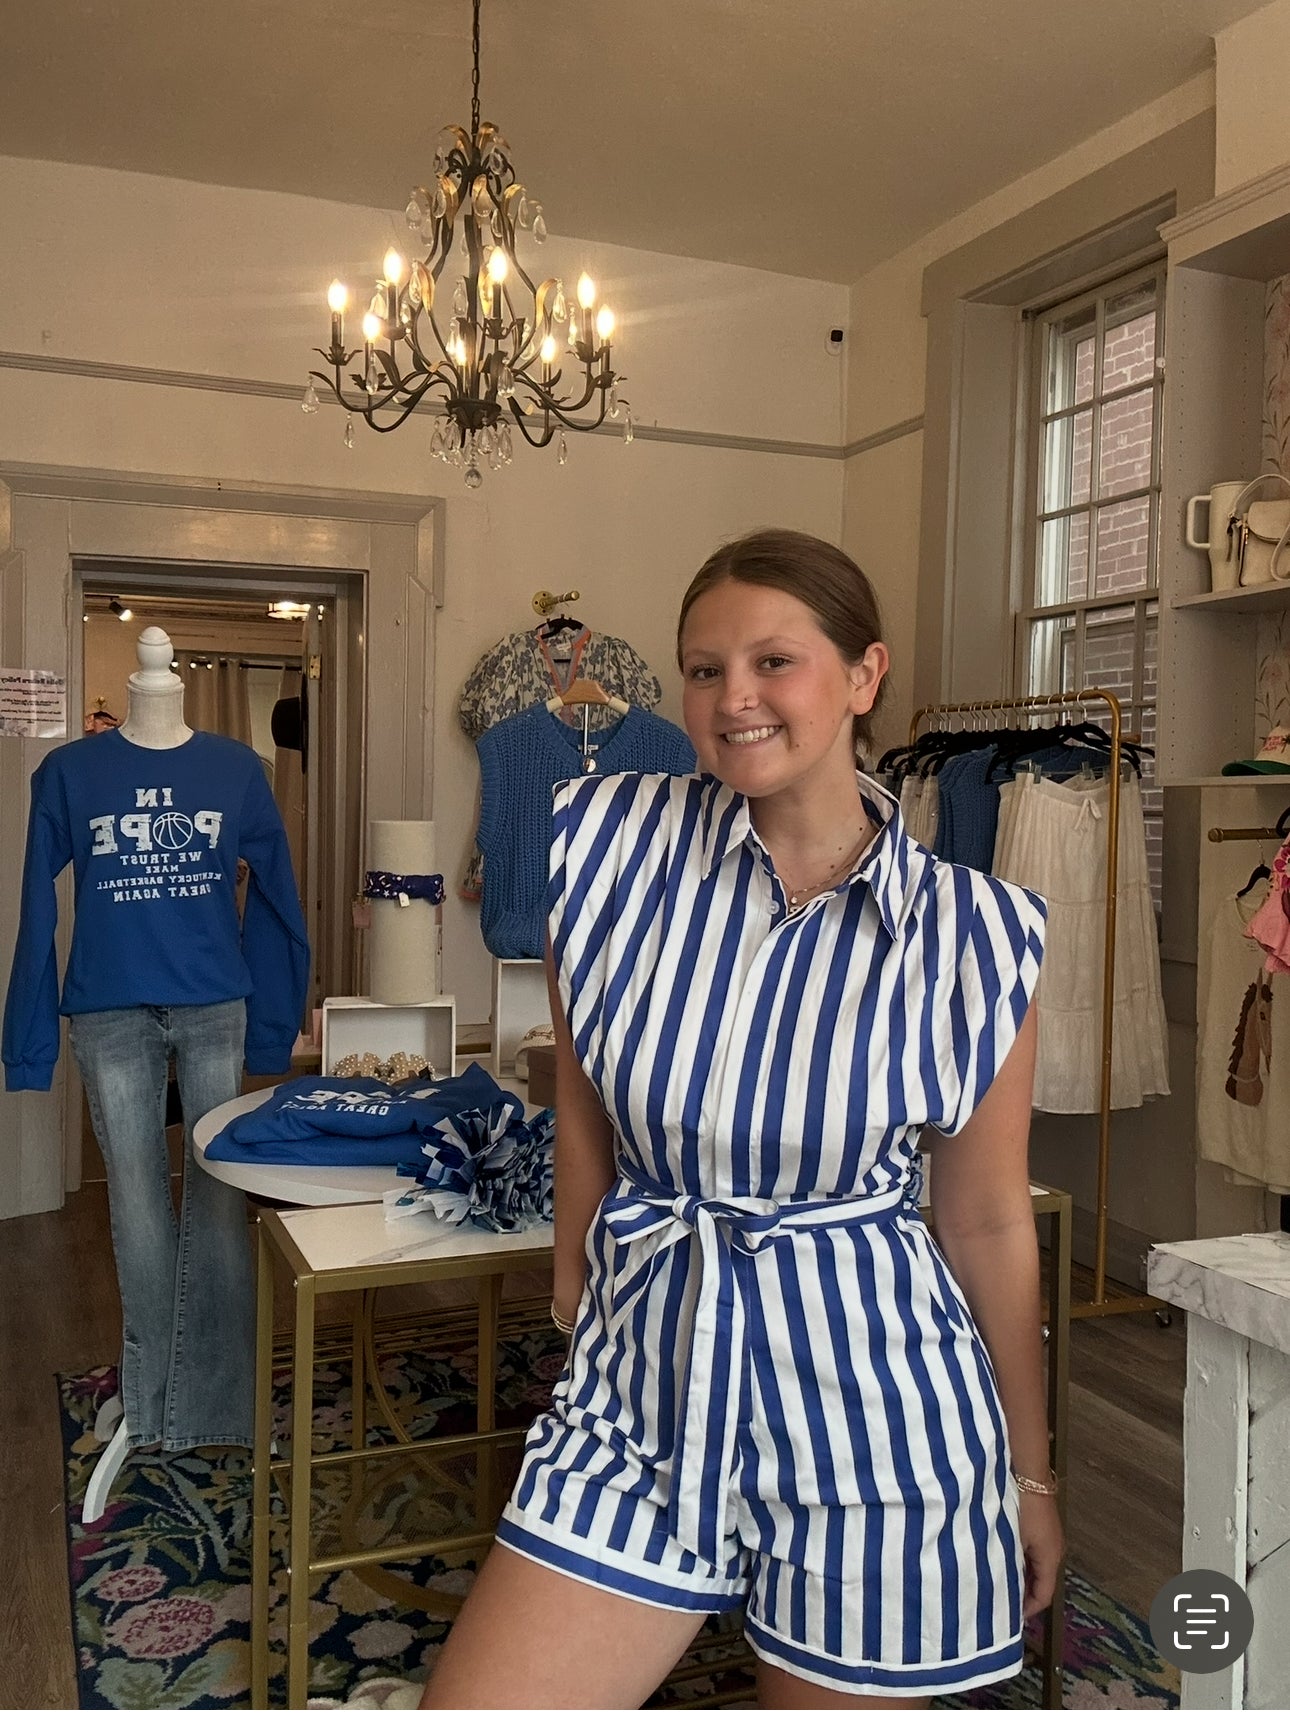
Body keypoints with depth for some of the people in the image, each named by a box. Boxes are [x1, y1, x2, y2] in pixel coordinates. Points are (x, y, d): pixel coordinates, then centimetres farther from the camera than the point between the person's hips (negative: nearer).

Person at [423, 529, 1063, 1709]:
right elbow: (585, 1126, 4)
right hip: (644, 1380, 2)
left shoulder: (971, 935, -10)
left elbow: (990, 1224, 0)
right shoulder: (614, 845, -7)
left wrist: (1030, 1473, 9)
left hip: (868, 1405, -1)